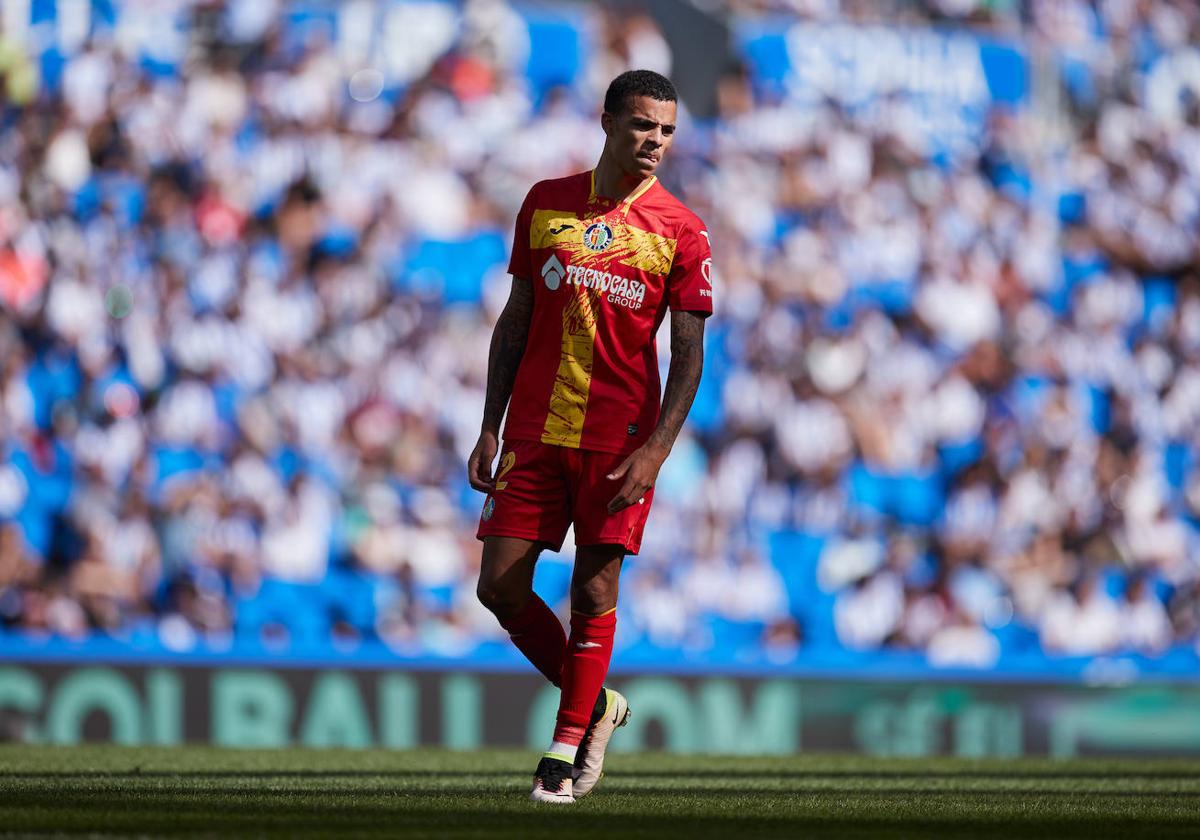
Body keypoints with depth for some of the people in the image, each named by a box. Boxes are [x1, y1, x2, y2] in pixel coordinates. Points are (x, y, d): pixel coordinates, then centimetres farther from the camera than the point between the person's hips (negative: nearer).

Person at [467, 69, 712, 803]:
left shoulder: (681, 231, -2)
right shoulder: (546, 203, 7)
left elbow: (688, 351, -4)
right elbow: (516, 320, 12)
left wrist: (656, 449, -15)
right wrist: (491, 428, 7)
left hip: (620, 435, -3)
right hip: (535, 430, 3)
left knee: (594, 589, -3)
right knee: (501, 586, -1)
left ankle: (568, 745, 9)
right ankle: (595, 704, 19)